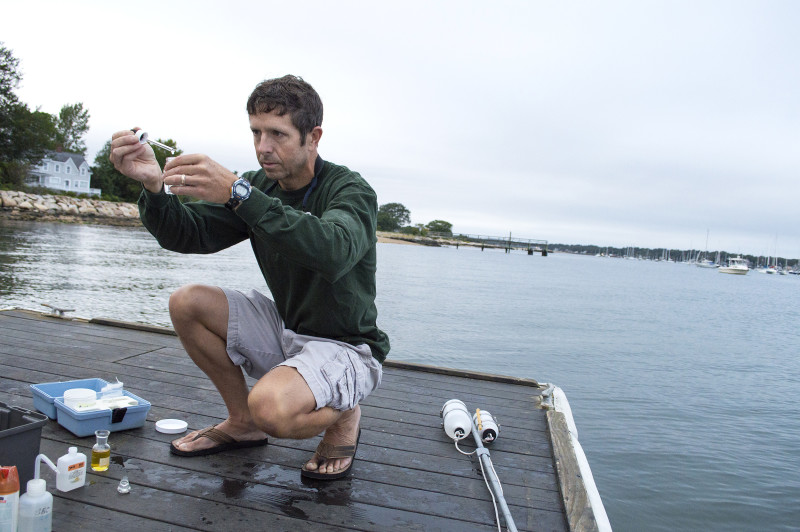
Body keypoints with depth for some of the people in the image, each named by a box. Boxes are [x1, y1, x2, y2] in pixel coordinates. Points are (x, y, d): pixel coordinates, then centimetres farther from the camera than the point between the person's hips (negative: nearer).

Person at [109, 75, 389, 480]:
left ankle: (343, 415, 2)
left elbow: (334, 252, -40)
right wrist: (153, 186, -25)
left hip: (347, 347, -7)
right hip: (286, 331, 7)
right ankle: (242, 423, 10)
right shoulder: (259, 186, 1)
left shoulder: (350, 190, -17)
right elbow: (186, 235, -5)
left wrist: (238, 193, -44)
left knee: (271, 407, -33)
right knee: (187, 303, -6)